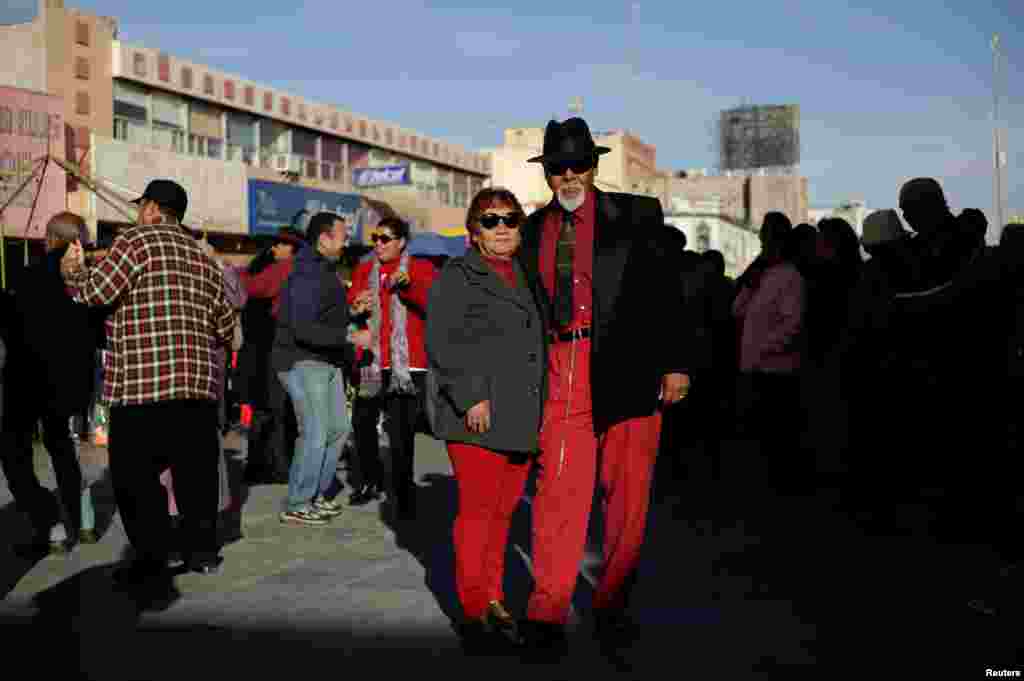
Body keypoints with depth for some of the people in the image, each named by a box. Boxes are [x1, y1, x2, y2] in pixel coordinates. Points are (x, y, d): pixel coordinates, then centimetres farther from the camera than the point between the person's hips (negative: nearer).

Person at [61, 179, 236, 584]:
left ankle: (152, 561, 3)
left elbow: (96, 292, -9)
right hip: (200, 382, 6)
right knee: (195, 470, 14)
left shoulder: (137, 240, -2)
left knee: (136, 475, 2)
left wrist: (72, 271, 10)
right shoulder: (204, 258, 17)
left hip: (143, 383, -6)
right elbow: (226, 328, 18)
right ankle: (203, 551, 20)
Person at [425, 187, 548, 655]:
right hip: (477, 413, -6)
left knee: (504, 509, 10)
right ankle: (473, 611, 1)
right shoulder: (457, 276, -1)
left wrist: (541, 406, 20)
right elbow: (443, 342, -10)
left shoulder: (527, 278, 20)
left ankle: (493, 597, 22)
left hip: (522, 414, 6)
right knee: (478, 508, -6)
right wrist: (471, 396, -18)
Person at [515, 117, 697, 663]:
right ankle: (547, 615, 4)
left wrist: (675, 364, -3)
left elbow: (668, 291, 3)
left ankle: (612, 608, 21)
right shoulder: (533, 230, 13)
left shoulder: (636, 216, 5)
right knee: (559, 491, -4)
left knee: (628, 495, 5)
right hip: (563, 374, 1)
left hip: (627, 371, -1)